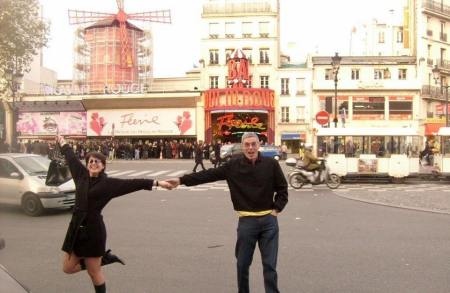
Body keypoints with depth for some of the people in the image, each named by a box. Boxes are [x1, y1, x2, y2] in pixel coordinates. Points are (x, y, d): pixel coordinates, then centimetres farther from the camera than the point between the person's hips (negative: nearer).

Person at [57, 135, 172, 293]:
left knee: (94, 273, 4)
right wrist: (63, 143, 34)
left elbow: (132, 183, -15)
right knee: (68, 268, 13)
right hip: (76, 228, 6)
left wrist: (156, 182, -21)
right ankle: (104, 258, 27)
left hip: (94, 229, -6)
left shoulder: (108, 183, -8)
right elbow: (72, 158, 19)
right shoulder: (81, 175, 5)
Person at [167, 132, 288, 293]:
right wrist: (181, 180, -9)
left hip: (269, 220, 0)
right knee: (243, 264, 12)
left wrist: (276, 209, -2)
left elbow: (282, 189, 6)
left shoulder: (271, 164, -4)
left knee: (270, 265, 6)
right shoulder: (234, 165, -4)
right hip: (247, 221, 1)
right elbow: (209, 174, -5)